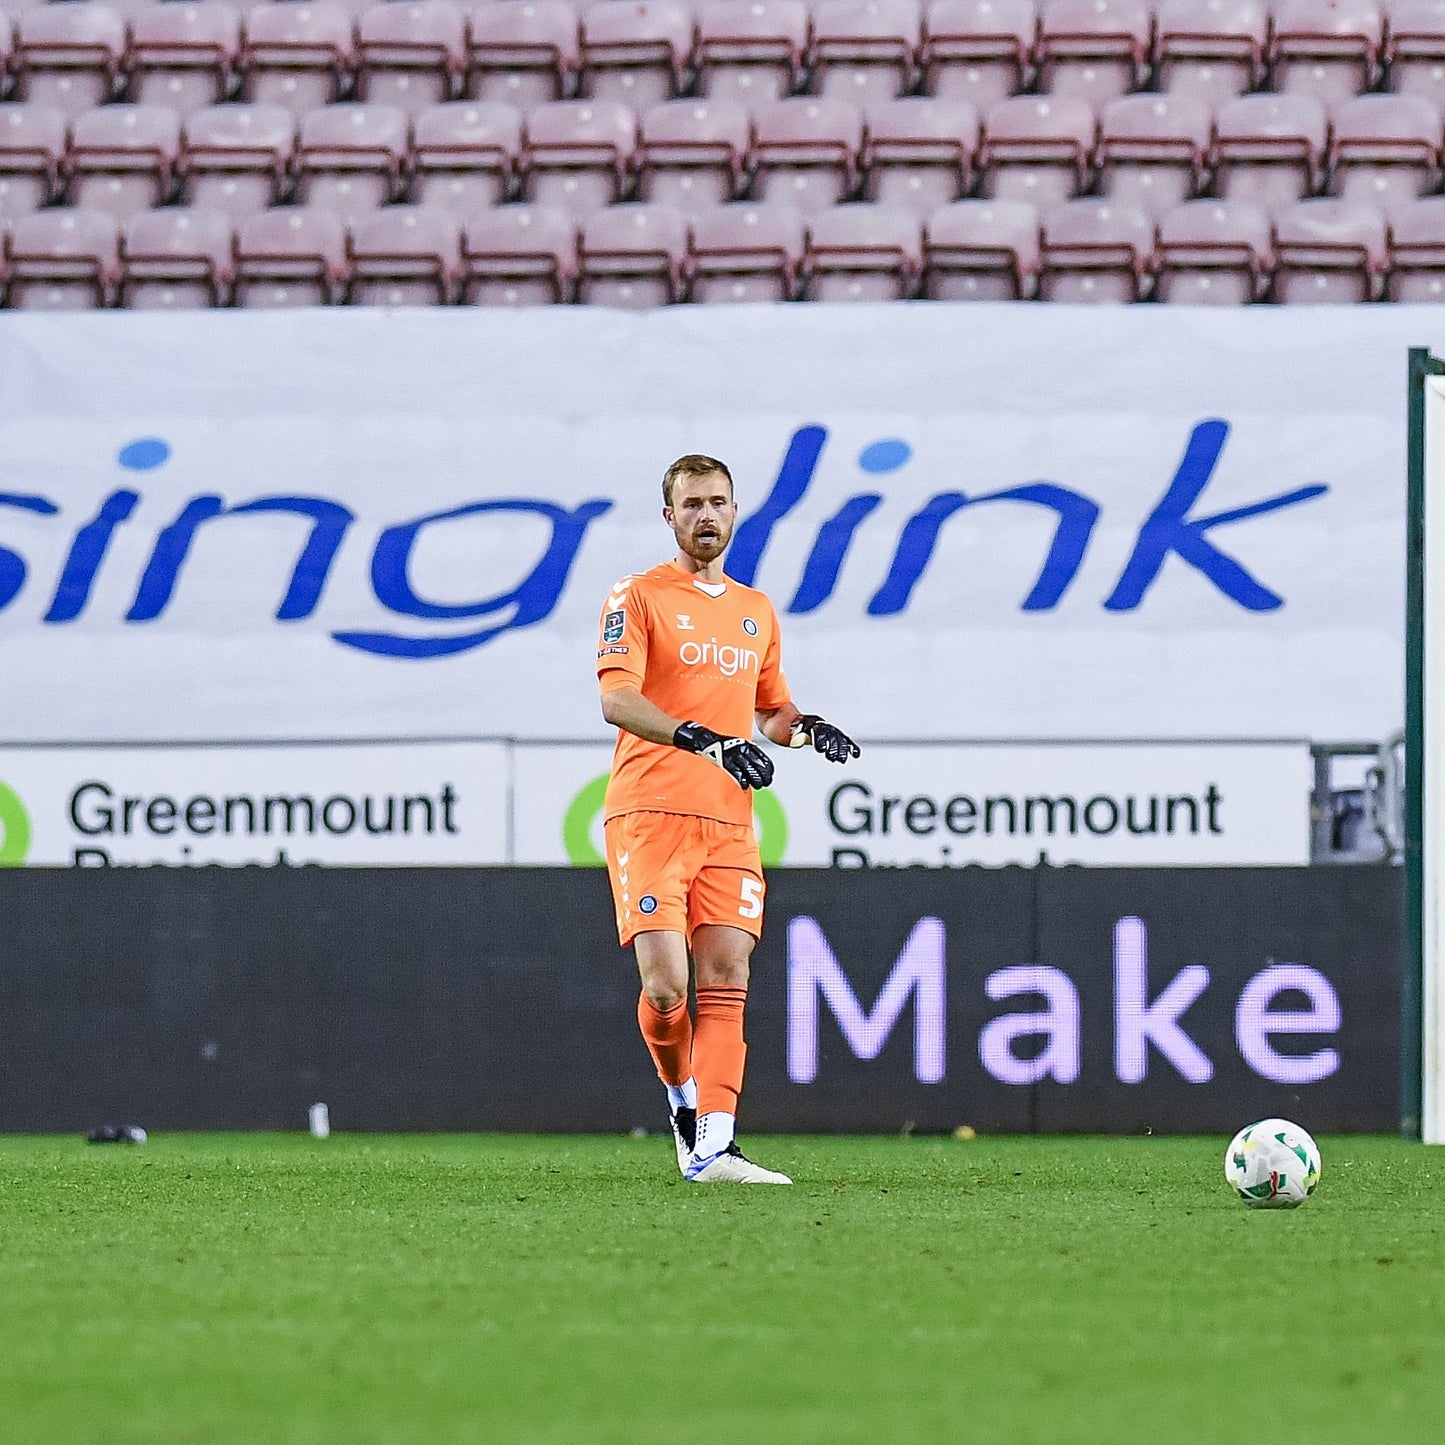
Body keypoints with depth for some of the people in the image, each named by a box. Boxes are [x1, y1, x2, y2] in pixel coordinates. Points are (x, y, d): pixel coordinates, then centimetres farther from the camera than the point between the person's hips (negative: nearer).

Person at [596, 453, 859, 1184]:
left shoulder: (756, 611, 19)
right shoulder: (639, 597, 0)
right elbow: (616, 698, -13)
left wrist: (804, 727, 6)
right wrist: (702, 738, -27)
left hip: (729, 823, 5)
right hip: (649, 814, -5)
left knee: (725, 981, -7)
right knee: (666, 984, -14)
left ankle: (712, 1149, -11)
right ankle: (683, 1095, 14)